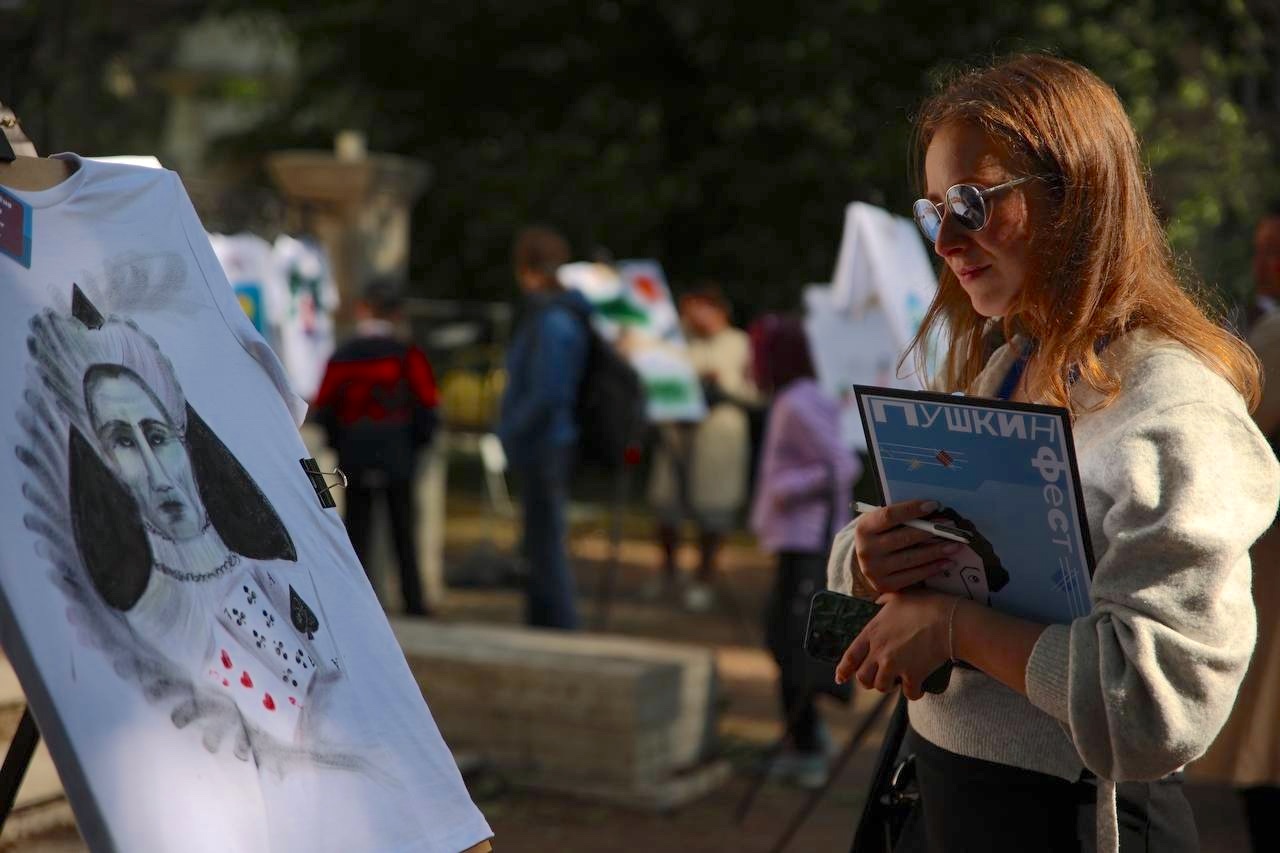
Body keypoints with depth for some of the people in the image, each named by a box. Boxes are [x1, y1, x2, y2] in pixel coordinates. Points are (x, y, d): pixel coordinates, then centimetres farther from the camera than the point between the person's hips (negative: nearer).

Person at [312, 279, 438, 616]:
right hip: (397, 459, -1)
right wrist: (417, 441, 9)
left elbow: (324, 408, 1)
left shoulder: (341, 357, 0)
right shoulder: (407, 356, -6)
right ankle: (414, 602, 8)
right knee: (404, 530, 8)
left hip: (354, 459, 1)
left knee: (357, 528, 7)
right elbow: (426, 404, -6)